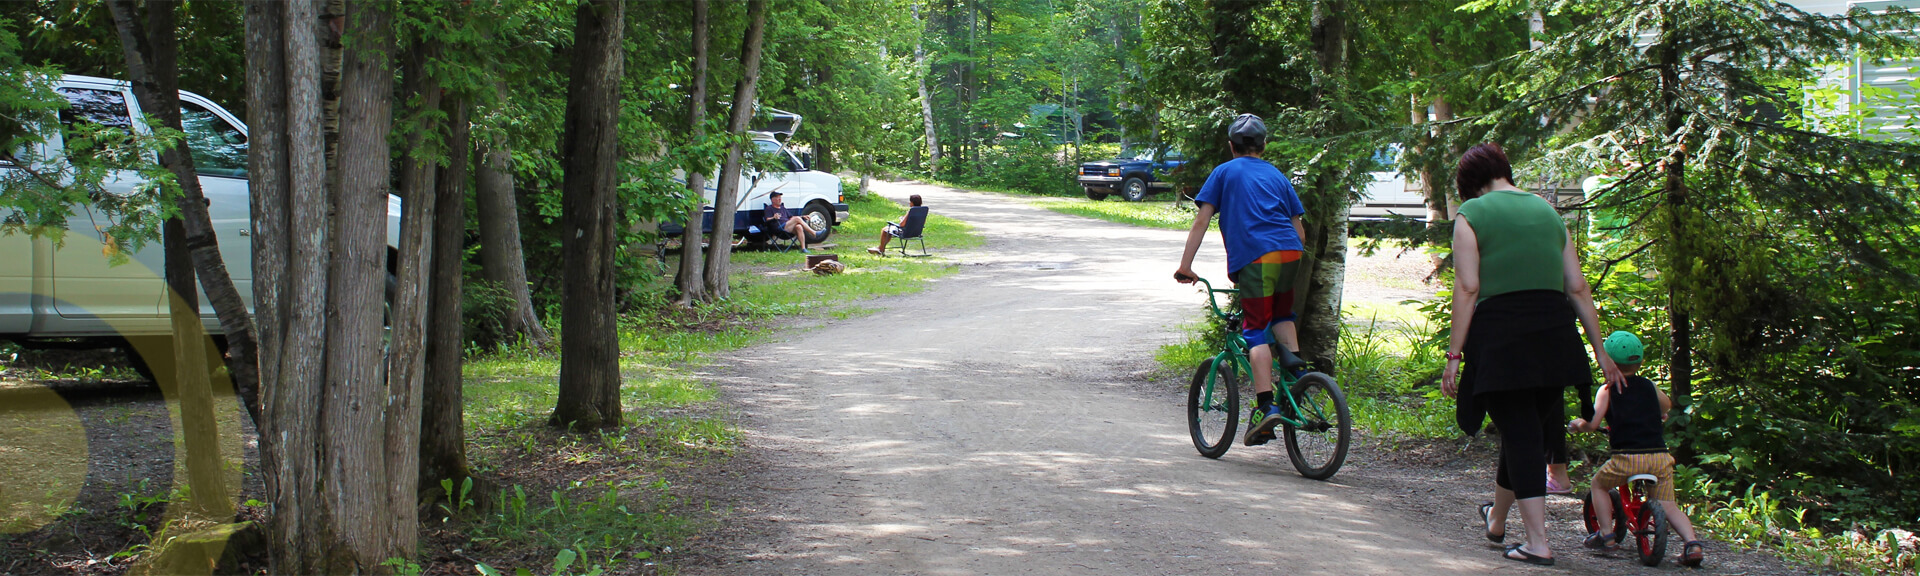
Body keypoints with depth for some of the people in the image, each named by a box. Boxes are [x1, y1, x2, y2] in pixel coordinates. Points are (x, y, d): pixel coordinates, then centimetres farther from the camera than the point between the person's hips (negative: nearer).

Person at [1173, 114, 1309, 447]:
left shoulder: (1225, 172, 14)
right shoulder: (1278, 176, 25)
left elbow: (1202, 221, 5)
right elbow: (1299, 231, 21)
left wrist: (1185, 265, 4)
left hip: (1254, 257, -4)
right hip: (1289, 252, 4)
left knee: (1257, 330, -5)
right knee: (1282, 315, 28)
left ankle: (1266, 406, -17)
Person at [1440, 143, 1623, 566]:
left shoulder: (1471, 214, 1)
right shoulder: (1548, 212, 16)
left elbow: (1467, 289, -8)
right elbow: (1578, 288, 14)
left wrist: (1454, 355, -7)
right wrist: (1600, 352, 17)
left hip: (1500, 336, -5)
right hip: (1554, 335, 5)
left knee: (1519, 432, 0)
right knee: (1532, 429, 18)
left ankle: (1538, 543, -2)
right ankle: (1497, 519, 38)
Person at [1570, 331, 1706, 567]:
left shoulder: (1607, 390, 3)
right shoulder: (1649, 386, 16)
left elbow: (1593, 423, -9)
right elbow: (1666, 405, 38)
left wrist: (1578, 424, 12)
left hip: (1627, 458, -4)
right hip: (1659, 456, 4)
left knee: (1599, 484, 21)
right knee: (1668, 505, 9)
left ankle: (1606, 534, 11)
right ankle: (1692, 541, -13)